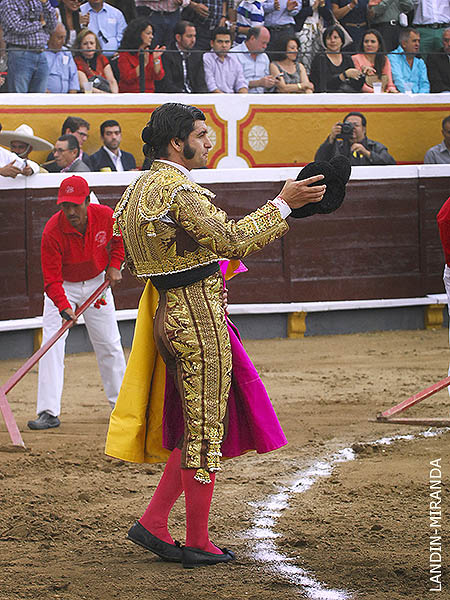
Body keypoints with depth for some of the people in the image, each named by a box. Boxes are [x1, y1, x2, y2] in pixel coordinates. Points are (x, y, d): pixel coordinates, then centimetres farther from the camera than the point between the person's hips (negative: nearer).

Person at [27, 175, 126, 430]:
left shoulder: (106, 216, -21)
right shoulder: (52, 232, -30)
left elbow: (119, 239, 5)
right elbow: (52, 280, -29)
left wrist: (114, 265, -8)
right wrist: (64, 308, -42)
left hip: (97, 283, 3)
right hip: (63, 287, -3)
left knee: (110, 346, 8)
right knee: (52, 344, -15)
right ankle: (49, 412, -15)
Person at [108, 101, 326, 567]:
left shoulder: (141, 188, 13)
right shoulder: (180, 191, -18)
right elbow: (232, 240, -26)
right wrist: (282, 205, -21)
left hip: (171, 314, 10)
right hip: (199, 319, -10)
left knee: (196, 428, 17)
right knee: (204, 431, 0)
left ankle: (153, 524, 16)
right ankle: (197, 545, 8)